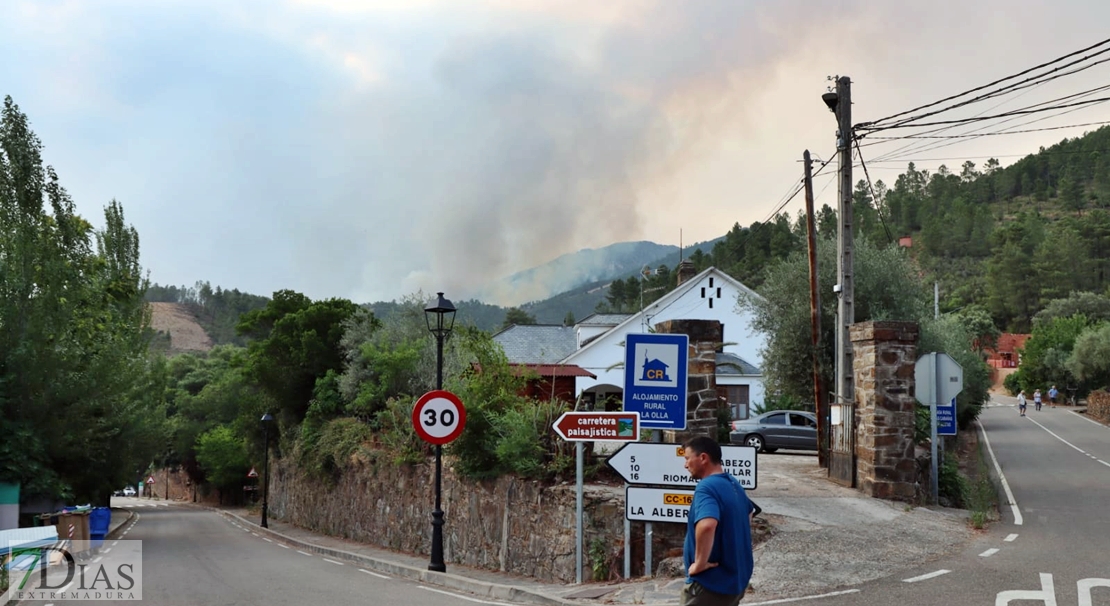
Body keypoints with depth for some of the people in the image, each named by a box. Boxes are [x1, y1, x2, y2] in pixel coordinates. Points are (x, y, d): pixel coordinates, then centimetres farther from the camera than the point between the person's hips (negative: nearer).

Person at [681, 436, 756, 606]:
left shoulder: (706, 487, -21)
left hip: (710, 583, -9)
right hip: (736, 579, 9)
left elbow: (706, 526, -41)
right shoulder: (734, 484, 10)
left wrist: (699, 563, -27)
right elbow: (749, 512, 30)